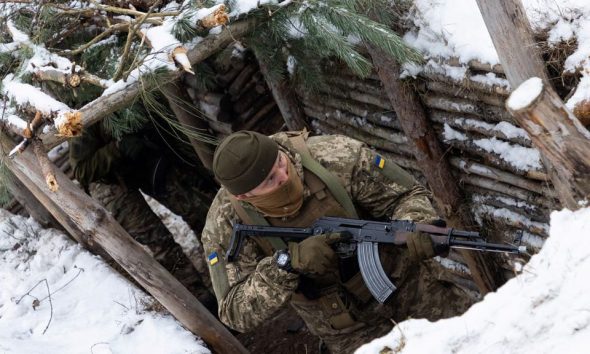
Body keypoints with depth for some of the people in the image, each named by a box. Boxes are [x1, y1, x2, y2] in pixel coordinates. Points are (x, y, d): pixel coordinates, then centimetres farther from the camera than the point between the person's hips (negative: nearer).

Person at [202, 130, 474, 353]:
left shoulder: (335, 157, -26)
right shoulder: (226, 225, -23)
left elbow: (404, 195, -14)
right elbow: (236, 312, -24)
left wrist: (416, 227, -37)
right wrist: (287, 262, -39)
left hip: (402, 278, 1)